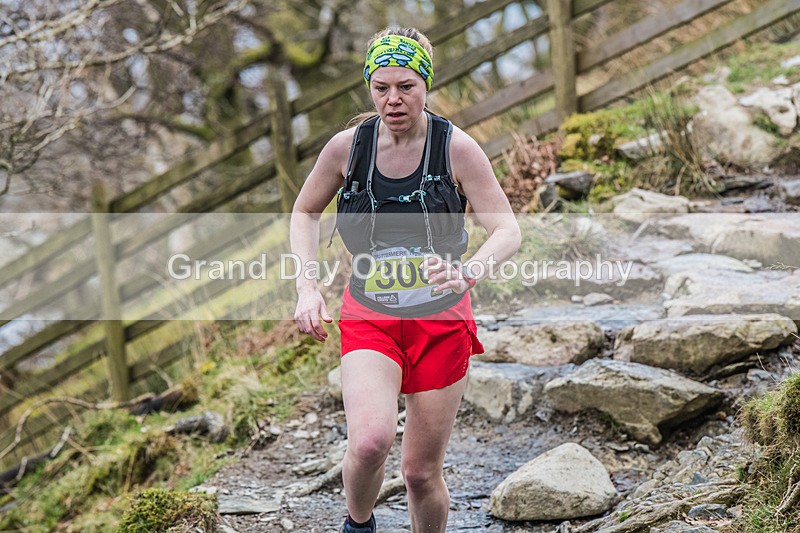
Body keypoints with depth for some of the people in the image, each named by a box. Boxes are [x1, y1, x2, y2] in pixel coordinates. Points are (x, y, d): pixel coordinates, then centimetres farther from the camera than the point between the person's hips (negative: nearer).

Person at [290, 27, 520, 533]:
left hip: (441, 322, 0)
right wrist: (307, 288, -1)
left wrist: (467, 272, -31)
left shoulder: (456, 147, -8)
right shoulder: (346, 147, -4)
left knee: (422, 471, 5)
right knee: (370, 441, -25)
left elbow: (508, 231, -10)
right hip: (369, 318, 0)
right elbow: (305, 213, 13)